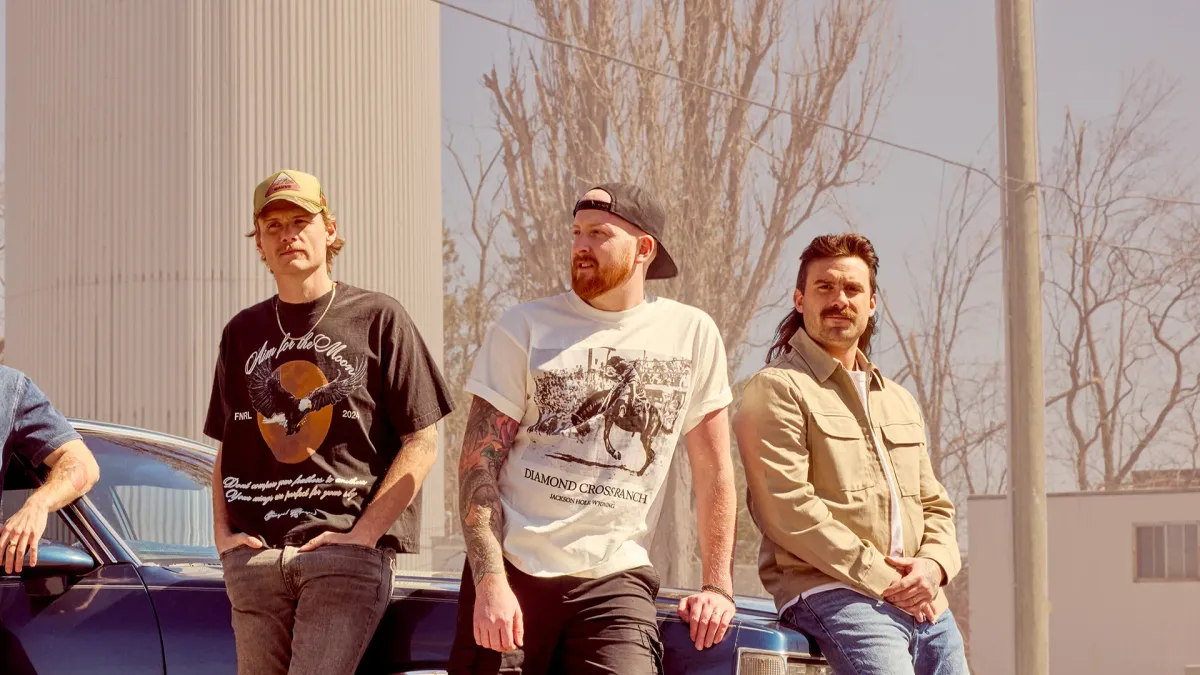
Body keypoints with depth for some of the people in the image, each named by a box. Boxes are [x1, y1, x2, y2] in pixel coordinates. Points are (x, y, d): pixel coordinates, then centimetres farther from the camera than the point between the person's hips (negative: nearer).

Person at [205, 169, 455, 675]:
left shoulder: (378, 318, 4)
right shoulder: (243, 332, 18)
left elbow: (422, 442, 1)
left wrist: (364, 533, -9)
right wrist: (222, 533, 6)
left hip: (348, 555, -4)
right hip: (256, 555, 5)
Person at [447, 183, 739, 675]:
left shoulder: (692, 334, 5)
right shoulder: (524, 329, 3)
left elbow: (713, 472, 12)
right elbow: (478, 464, -1)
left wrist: (717, 586, 6)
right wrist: (490, 581, -12)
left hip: (615, 578, 0)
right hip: (513, 570, 0)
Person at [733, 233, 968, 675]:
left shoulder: (900, 402, 25)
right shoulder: (777, 389, 1)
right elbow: (787, 509, -10)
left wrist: (934, 565, 0)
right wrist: (885, 581, -12)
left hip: (924, 604, 7)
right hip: (833, 596, -7)